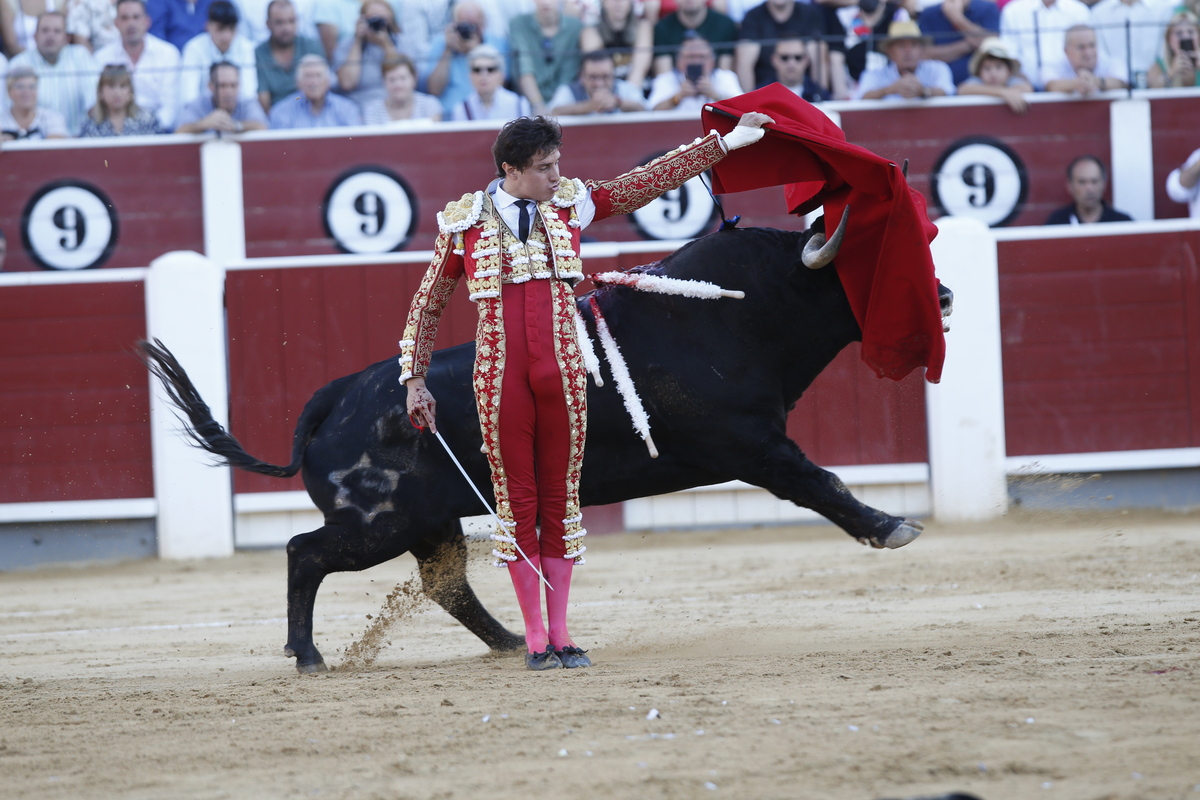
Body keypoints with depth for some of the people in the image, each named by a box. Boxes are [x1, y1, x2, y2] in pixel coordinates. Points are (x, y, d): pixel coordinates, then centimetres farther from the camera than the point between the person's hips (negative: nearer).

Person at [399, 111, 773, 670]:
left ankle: (560, 632, 11)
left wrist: (725, 143, 14)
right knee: (516, 498, 2)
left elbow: (651, 181, 15)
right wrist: (415, 379, 9)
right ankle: (535, 638, 8)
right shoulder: (464, 224, 2)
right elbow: (427, 305, 12)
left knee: (560, 497, 4)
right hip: (500, 374, -2)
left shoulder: (572, 204, 8)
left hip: (562, 372, 2)